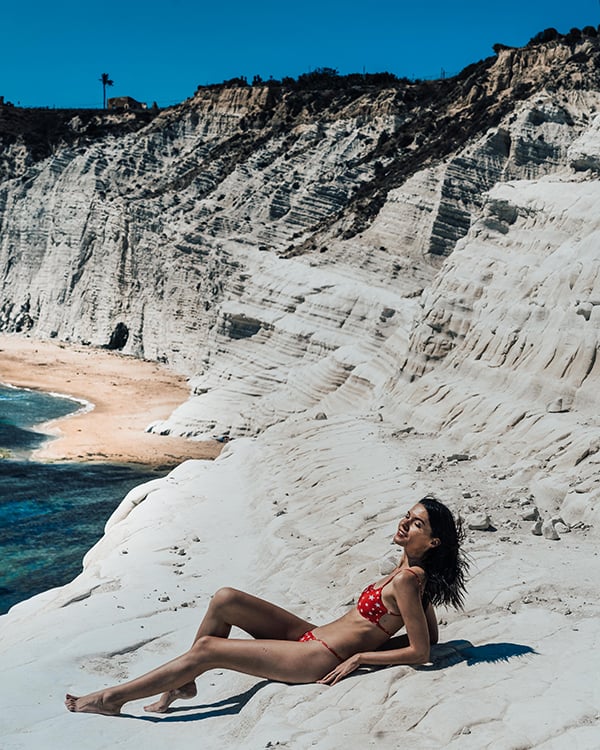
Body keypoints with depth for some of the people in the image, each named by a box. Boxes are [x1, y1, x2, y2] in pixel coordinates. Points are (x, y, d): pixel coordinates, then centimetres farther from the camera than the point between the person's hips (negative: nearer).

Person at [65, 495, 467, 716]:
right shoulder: (410, 565, 6)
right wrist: (369, 635, 11)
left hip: (321, 659, -9)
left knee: (206, 650, -10)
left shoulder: (407, 580, -18)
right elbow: (431, 635, 14)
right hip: (310, 634, 9)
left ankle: (113, 698, 3)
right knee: (225, 600, -3)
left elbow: (421, 652, -19)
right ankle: (183, 683, 11)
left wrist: (359, 657, -12)